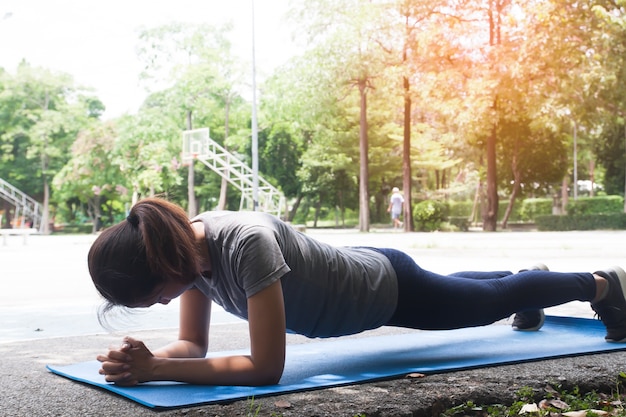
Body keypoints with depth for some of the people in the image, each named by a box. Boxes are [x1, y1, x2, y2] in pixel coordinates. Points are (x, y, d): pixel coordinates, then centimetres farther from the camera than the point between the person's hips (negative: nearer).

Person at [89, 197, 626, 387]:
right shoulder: (186, 245, -19)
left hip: (390, 289, -7)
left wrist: (155, 369, -42)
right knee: (468, 290, 36)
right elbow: (193, 343, -11)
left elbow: (266, 367, -41)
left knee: (499, 299, 20)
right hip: (353, 274, 7)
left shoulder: (247, 243, -43)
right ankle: (532, 271, 67)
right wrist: (145, 358, -31)